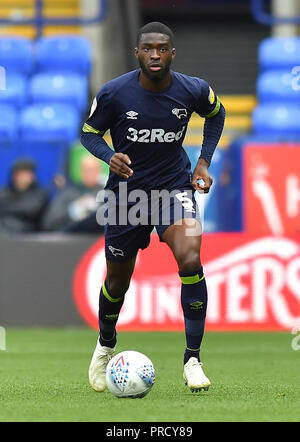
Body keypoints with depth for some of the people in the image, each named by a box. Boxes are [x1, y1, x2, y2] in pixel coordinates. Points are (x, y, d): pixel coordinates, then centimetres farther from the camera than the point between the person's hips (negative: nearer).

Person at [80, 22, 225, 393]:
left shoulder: (193, 90, -11)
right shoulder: (114, 93, -15)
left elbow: (216, 113, 13)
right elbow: (89, 132, 0)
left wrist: (204, 161, 3)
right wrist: (109, 156, -21)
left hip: (175, 185, 0)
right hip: (126, 190, 0)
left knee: (190, 259, -24)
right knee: (118, 279, 11)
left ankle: (193, 359, -16)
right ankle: (105, 345, 43)